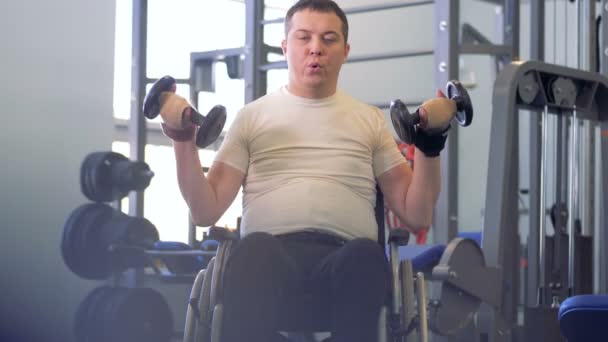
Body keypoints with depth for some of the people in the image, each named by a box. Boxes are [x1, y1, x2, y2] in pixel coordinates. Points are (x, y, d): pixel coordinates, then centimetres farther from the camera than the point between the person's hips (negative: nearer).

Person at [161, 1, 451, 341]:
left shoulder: (370, 121, 23)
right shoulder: (253, 117, 21)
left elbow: (416, 215, 17)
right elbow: (206, 211, 14)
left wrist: (429, 148, 2)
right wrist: (185, 143, 1)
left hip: (346, 259, 1)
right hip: (270, 256, 0)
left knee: (365, 255, -38)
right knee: (255, 250, -39)